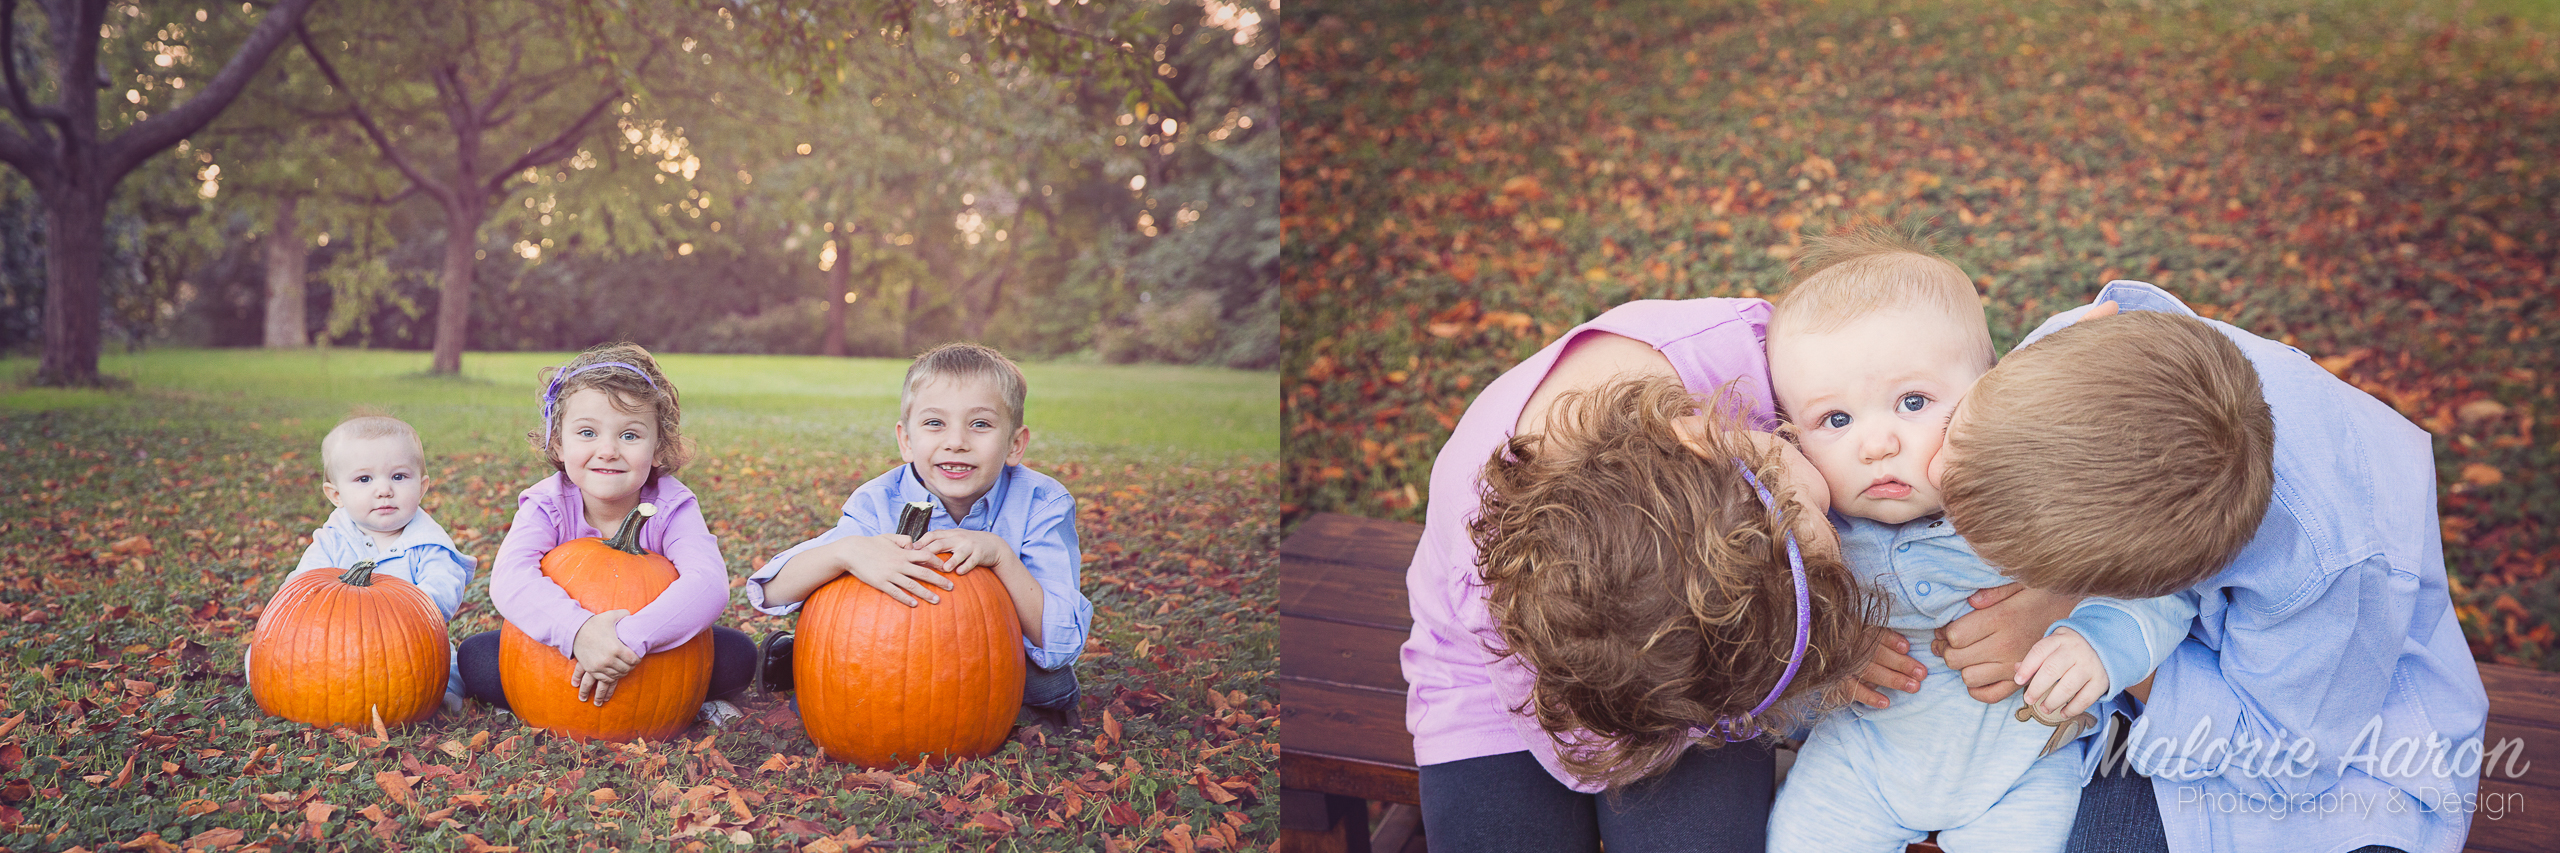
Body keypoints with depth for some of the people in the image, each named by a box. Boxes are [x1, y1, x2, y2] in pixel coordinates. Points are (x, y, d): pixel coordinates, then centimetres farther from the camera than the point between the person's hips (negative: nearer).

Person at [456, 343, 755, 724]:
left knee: (738, 656, -24)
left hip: (650, 642, -2)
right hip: (562, 647, 2)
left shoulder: (671, 507, -20)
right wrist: (577, 631, -55)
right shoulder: (547, 505, -18)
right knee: (475, 656, -21)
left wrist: (631, 638, -52)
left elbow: (709, 584, -38)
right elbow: (511, 578, -36)